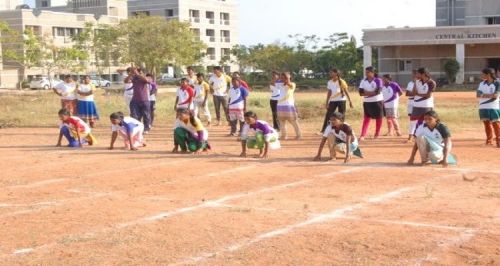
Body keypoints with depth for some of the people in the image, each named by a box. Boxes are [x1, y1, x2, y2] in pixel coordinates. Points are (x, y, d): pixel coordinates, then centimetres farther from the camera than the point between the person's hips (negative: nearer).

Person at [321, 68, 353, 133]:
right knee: (328, 115, -2)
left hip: (341, 100, -4)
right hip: (332, 101, 4)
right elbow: (329, 93, 12)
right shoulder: (329, 82, 6)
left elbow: (346, 92, -4)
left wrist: (350, 101, -6)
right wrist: (327, 102, 9)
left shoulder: (341, 82, -8)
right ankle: (323, 130, 0)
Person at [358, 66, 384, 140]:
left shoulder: (378, 81, -7)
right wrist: (372, 92, -16)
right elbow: (361, 92, -3)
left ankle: (377, 134, 21)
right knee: (366, 118, -2)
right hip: (367, 102, 3)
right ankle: (363, 135, -10)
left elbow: (378, 91, -18)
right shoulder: (363, 81, 5)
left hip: (377, 101, -3)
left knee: (378, 118, 6)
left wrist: (367, 93, -19)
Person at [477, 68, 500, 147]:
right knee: (486, 123, 8)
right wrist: (491, 95, -15)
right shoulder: (482, 84, 10)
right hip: (483, 107, 5)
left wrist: (484, 95, -11)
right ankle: (489, 140, 17)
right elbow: (478, 95, -2)